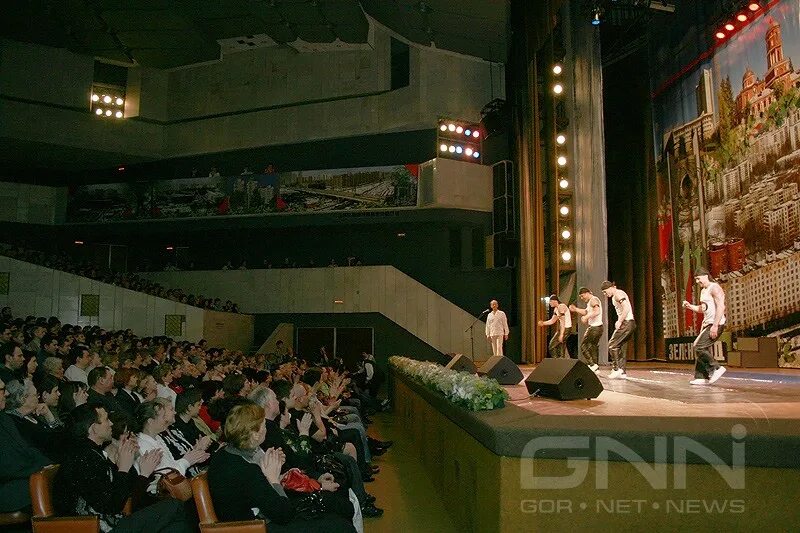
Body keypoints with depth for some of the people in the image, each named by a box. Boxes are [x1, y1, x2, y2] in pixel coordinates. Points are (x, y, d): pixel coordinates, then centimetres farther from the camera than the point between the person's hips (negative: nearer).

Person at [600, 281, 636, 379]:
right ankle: (622, 372, 11)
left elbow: (626, 308, -22)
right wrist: (619, 321, 15)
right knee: (621, 347, 11)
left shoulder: (617, 294, -10)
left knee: (612, 345, -7)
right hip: (630, 323, 10)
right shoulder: (617, 295, 21)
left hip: (626, 323, -10)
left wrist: (619, 322, -18)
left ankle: (616, 369, -8)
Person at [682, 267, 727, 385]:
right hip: (707, 324, 10)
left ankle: (716, 368, -6)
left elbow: (721, 306, -21)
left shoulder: (714, 288, -12)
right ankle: (701, 377, 11)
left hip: (715, 324, -10)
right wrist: (690, 306, 12)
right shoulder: (703, 291, 18)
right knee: (701, 349, 7)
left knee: (699, 347, -17)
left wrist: (715, 325, -26)